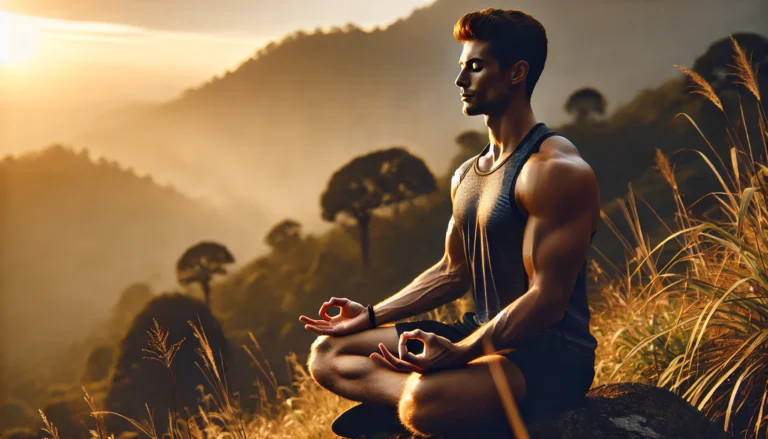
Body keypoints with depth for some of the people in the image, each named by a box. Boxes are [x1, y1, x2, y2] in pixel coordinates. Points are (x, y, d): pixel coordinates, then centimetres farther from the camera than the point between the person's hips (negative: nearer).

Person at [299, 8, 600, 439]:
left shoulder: (555, 171, -17)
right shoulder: (467, 175, 13)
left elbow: (547, 299, -22)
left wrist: (458, 352, -31)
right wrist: (372, 316, 13)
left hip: (552, 357, -9)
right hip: (484, 337, 9)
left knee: (425, 401, -39)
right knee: (327, 353, 5)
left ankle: (411, 401, -8)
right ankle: (416, 397, -13)